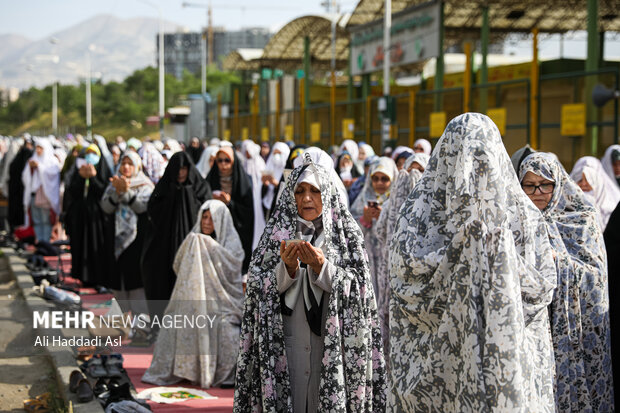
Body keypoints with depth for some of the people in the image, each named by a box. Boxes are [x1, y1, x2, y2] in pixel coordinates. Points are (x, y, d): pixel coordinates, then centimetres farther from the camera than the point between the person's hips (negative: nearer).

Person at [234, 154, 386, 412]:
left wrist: (321, 266, -16)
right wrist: (288, 268, -15)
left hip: (331, 339, -1)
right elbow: (263, 288, 1)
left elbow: (354, 286, -3)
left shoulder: (346, 233, 5)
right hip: (287, 337, 1)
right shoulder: (277, 232, 7)